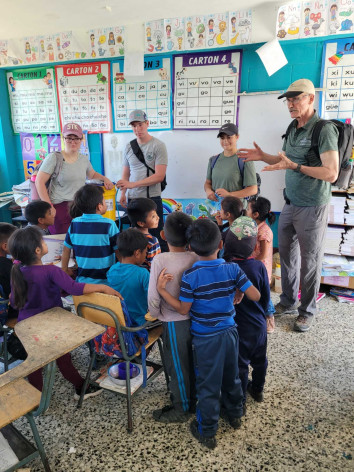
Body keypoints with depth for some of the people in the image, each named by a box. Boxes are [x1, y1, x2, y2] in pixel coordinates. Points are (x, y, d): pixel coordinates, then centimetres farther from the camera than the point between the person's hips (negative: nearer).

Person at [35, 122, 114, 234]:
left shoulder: (84, 159, 13)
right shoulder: (54, 158, -4)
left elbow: (92, 174, 33)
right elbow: (39, 182, -5)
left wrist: (105, 178, 13)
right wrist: (49, 207, -10)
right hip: (60, 207, -5)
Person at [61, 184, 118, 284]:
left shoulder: (74, 224, 0)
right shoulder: (109, 225, -13)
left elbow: (66, 250, 9)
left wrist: (64, 271, 22)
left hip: (82, 279, 5)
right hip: (105, 280, -4)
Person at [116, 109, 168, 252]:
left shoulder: (158, 146, -4)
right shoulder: (129, 146, 12)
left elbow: (159, 176, -12)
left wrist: (132, 184, -17)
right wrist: (123, 193, 2)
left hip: (152, 198, -4)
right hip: (132, 199, 5)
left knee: (157, 235, -4)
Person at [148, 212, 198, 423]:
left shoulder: (160, 260, -22)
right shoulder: (197, 259, -11)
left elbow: (153, 296, -19)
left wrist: (156, 314, 0)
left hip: (174, 322, -4)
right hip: (196, 318, 5)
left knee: (177, 366, 14)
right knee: (193, 362, 22)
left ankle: (181, 409, 33)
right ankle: (193, 401, 42)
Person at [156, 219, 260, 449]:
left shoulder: (190, 276, -21)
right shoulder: (233, 269, -12)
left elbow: (183, 309, -15)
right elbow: (255, 296, -10)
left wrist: (162, 289, -12)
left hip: (206, 338, -3)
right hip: (230, 333, 4)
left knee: (208, 384, 11)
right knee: (231, 376, 25)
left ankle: (207, 432, 28)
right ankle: (235, 413, 48)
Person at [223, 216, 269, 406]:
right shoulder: (259, 266, -15)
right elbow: (266, 296, -3)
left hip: (238, 326, -3)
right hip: (259, 324, 3)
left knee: (240, 364, 15)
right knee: (259, 359, 25)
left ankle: (240, 399, 34)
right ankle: (258, 389, 48)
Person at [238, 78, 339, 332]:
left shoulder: (324, 130, -15)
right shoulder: (293, 128, 9)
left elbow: (331, 173, -22)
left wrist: (295, 166, -29)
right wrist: (263, 156, 7)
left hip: (312, 208, -7)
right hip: (290, 204, 7)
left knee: (309, 261, 5)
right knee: (287, 255, 15)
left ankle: (307, 311, 23)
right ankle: (288, 301, 33)